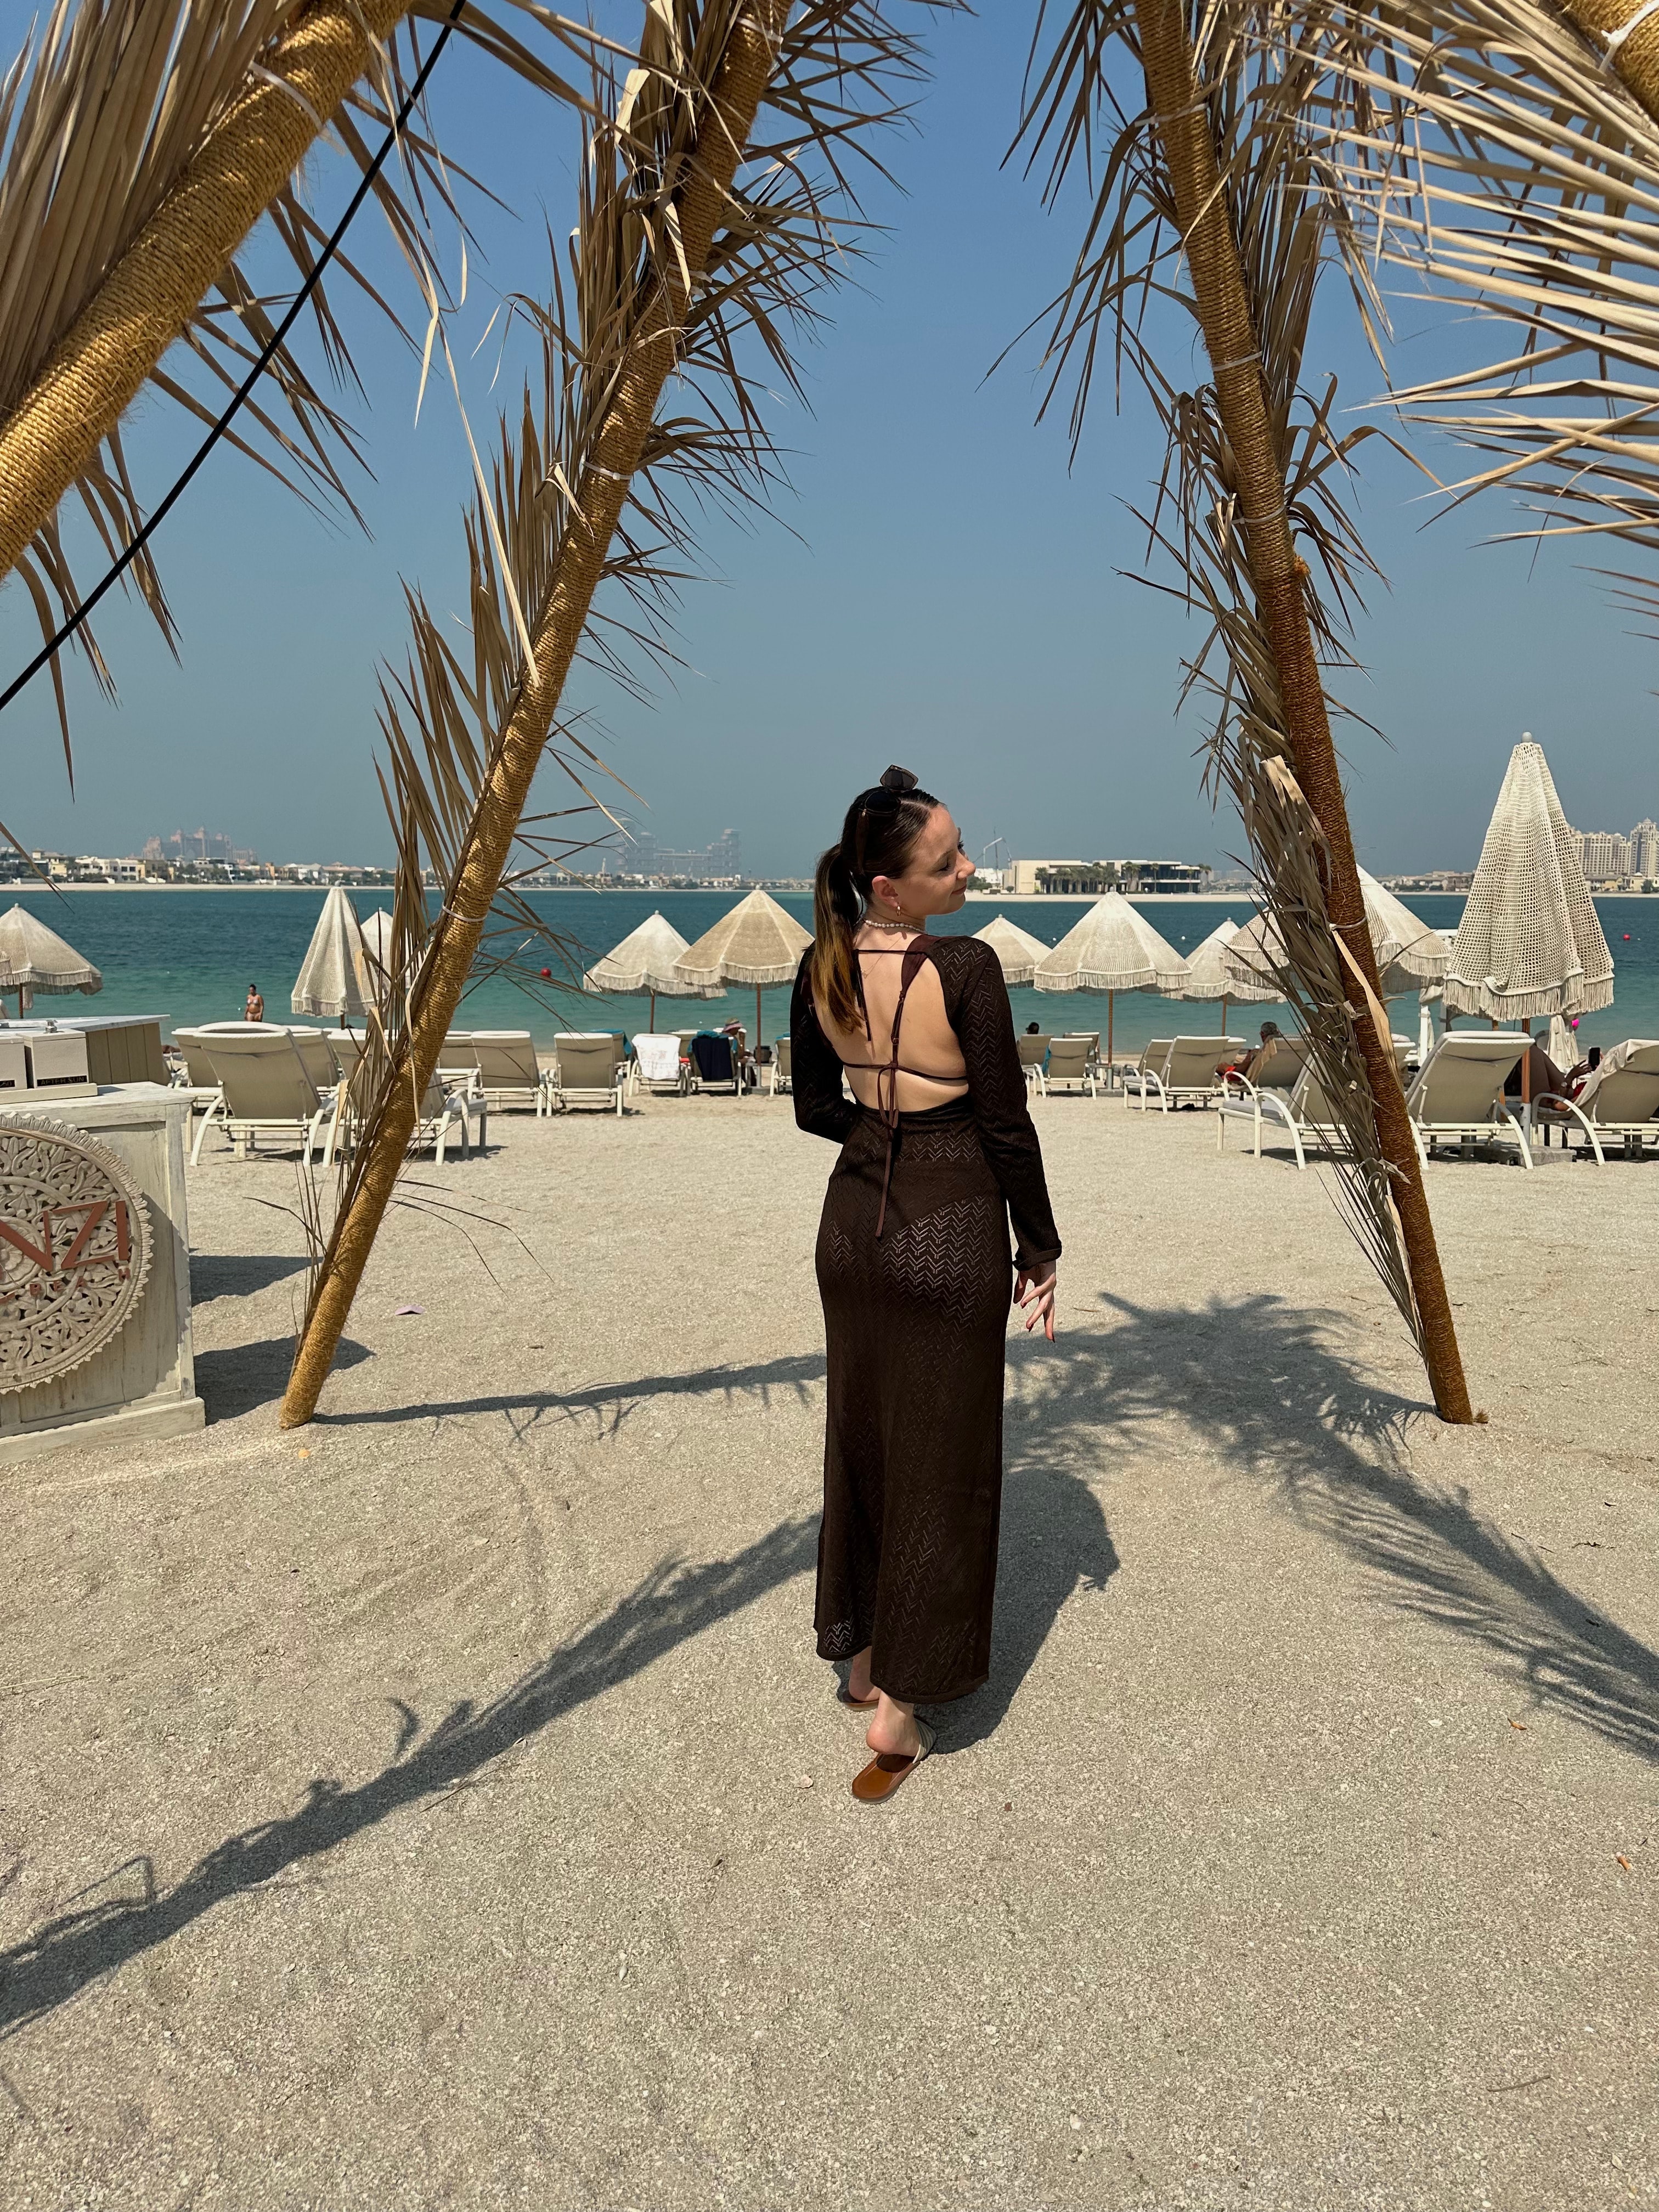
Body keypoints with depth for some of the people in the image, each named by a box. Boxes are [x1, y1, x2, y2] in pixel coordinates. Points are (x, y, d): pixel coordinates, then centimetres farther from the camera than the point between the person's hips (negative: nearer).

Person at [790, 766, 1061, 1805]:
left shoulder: (823, 966, 0)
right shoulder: (967, 967, -19)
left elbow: (816, 1108, 8)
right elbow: (1006, 1125, -14)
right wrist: (1041, 1250, -3)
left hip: (853, 1216, 6)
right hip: (951, 1226, -6)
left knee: (860, 1436, 19)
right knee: (938, 1456, 5)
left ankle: (862, 1652, 35)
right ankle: (899, 1705, 13)